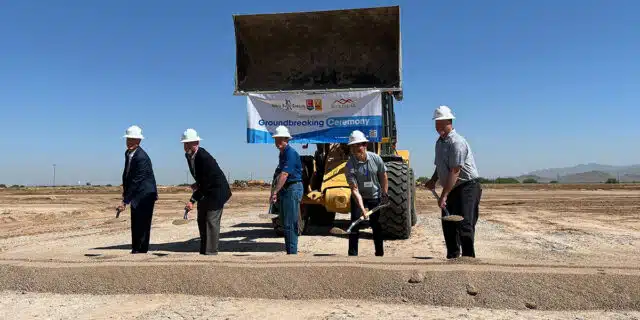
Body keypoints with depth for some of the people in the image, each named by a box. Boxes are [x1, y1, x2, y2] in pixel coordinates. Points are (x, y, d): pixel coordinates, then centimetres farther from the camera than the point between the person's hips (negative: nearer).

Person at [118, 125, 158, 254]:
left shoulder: (142, 157, -23)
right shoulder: (128, 153, 6)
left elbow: (136, 181, -24)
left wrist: (125, 201, -23)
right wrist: (125, 193, 9)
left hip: (145, 195, -9)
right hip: (136, 195, 9)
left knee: (142, 225, -5)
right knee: (135, 225, 15)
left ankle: (141, 251, 3)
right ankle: (135, 251, 24)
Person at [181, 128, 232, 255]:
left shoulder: (204, 157, -27)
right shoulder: (188, 155, 0)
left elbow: (206, 181, -28)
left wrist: (192, 200, -30)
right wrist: (197, 184, -2)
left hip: (217, 190, -9)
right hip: (205, 191, 9)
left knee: (212, 220, -11)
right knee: (202, 220, 11)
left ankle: (211, 251, -6)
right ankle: (203, 251, 20)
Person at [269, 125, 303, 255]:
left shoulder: (291, 153, -15)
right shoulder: (282, 153, 16)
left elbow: (284, 174, -23)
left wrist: (275, 192, -25)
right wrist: (276, 192, 17)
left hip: (293, 189, -10)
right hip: (284, 190, 10)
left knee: (290, 224, -9)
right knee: (285, 223, 13)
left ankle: (292, 252, -5)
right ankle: (289, 251, 21)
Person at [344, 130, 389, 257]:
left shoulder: (376, 158, -14)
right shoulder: (350, 165, -22)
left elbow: (383, 177, 2)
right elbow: (354, 189, -25)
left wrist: (385, 195, 2)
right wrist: (362, 208, -34)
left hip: (375, 197, 2)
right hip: (358, 198, -1)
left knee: (376, 225, 7)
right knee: (354, 225, -7)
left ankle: (380, 253, 21)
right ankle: (352, 254, 2)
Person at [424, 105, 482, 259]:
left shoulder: (457, 142, -19)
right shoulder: (439, 142, 12)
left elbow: (455, 172, -25)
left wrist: (444, 196, -28)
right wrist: (433, 180, 6)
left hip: (467, 187, -9)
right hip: (451, 189, 10)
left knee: (464, 225, -13)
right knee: (448, 224, 13)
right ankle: (452, 257, 25)